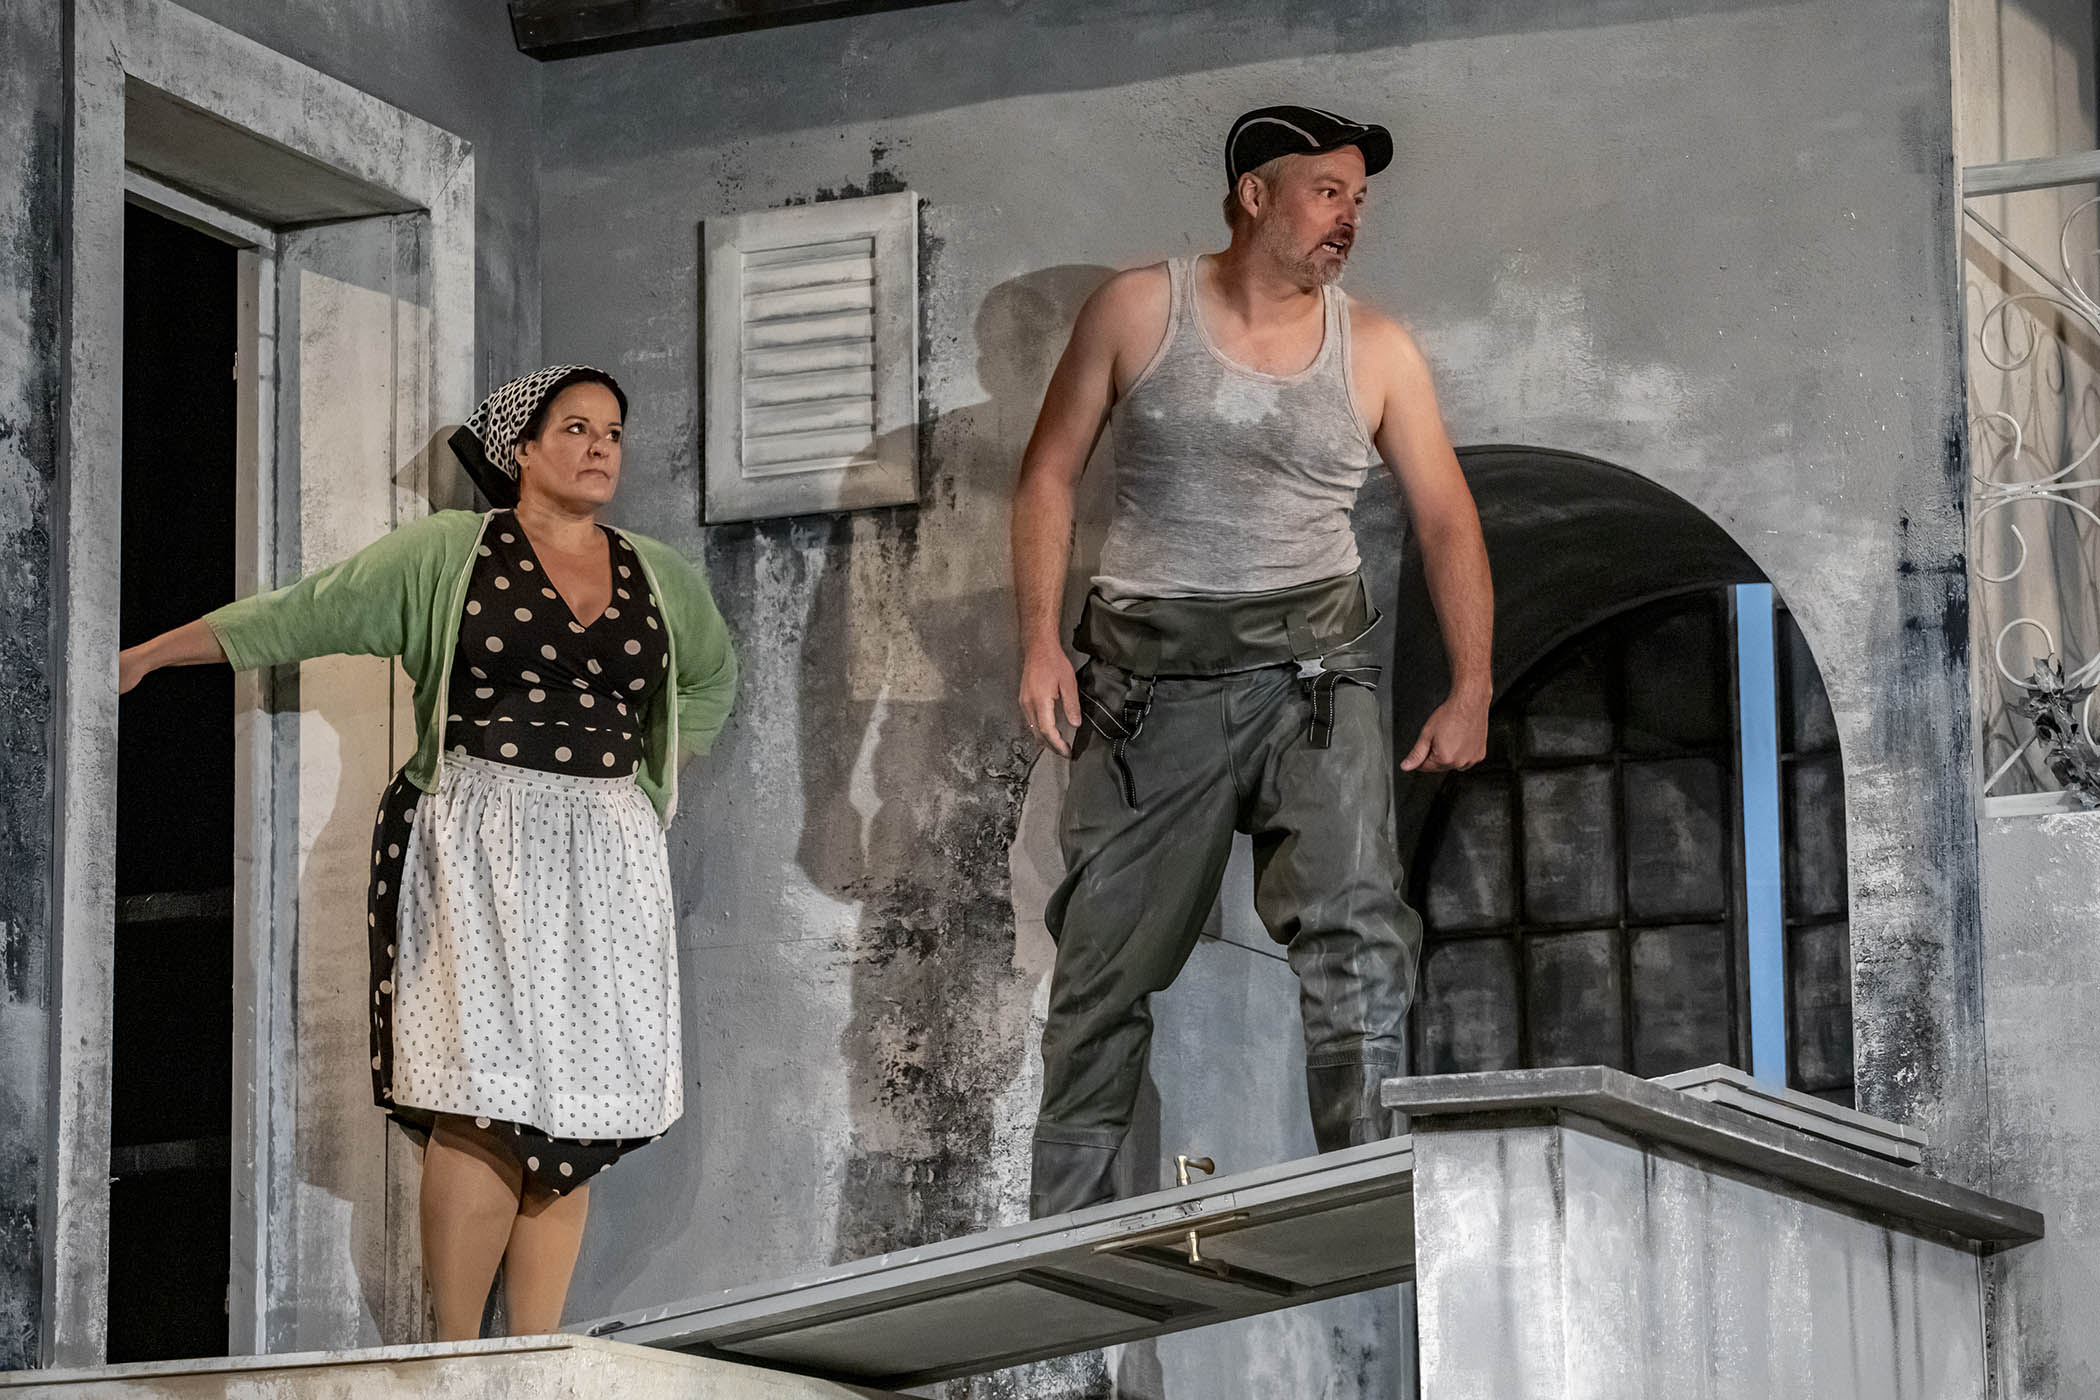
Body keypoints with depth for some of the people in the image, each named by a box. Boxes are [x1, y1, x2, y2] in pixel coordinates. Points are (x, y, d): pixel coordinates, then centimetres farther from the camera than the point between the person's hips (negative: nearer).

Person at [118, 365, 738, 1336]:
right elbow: (308, 614, 4)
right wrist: (142, 657, 2)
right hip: (478, 852, -4)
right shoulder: (445, 553, 4)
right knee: (486, 1105, -14)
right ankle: (453, 1360, -8)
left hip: (606, 856, 4)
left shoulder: (658, 576, 15)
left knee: (575, 1116, 0)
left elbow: (711, 678, 33)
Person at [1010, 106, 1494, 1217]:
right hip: (1149, 675, 0)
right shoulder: (1138, 309, 1)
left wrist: (1471, 691, 1)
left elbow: (1447, 522, 8)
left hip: (1309, 666, 0)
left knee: (1355, 931, -20)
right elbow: (1049, 474, 6)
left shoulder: (1375, 350, 4)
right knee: (1104, 964, 6)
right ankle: (1062, 1231, 19)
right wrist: (1040, 639, -4)